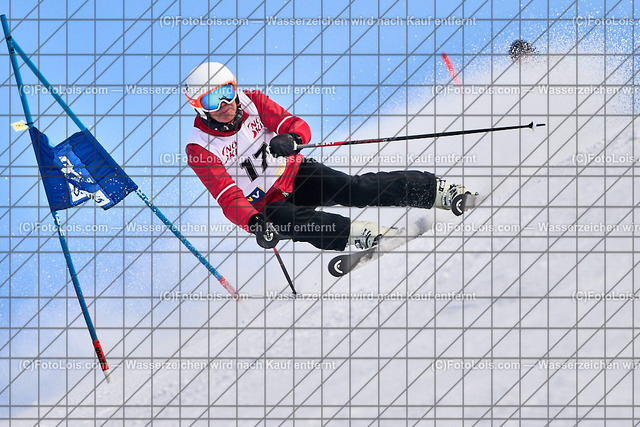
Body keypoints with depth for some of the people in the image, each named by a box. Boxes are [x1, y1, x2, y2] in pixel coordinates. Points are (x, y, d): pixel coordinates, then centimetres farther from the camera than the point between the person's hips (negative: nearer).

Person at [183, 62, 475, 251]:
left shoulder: (251, 102, -6)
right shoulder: (199, 149, -15)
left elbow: (298, 125, -12)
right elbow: (228, 197, -23)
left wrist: (291, 138, -37)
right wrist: (254, 222, -43)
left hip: (295, 172, 2)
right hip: (265, 206, -2)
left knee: (352, 189, -18)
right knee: (290, 220, -34)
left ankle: (437, 190, -18)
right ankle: (354, 234, -51)